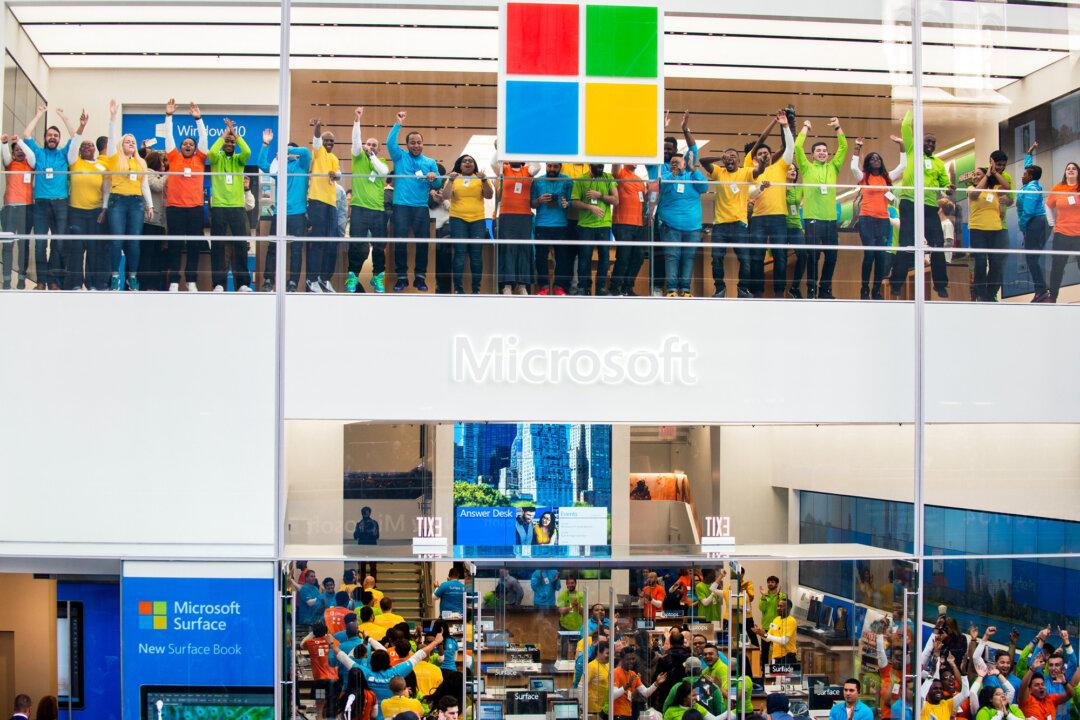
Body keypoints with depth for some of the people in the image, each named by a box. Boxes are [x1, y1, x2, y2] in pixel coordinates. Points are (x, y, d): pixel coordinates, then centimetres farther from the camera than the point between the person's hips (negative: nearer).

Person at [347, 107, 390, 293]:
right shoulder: (359, 157, 10)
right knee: (356, 244, -5)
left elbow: (384, 172, -6)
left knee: (380, 245, 3)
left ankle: (377, 277, 15)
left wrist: (371, 155, -3)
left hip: (378, 209, 2)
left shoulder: (381, 162, 15)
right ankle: (352, 276, 4)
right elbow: (356, 140, -6)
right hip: (359, 208, -2)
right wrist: (356, 120, -16)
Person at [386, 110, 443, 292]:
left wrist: (434, 178, -11)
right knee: (400, 241, -5)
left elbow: (438, 186, 11)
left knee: (422, 242, -1)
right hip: (401, 206, -1)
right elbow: (390, 142, -6)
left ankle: (420, 277, 7)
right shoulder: (400, 157, 11)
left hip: (421, 207, 2)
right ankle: (401, 277, 1)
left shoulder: (430, 162, 15)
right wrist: (398, 124, -9)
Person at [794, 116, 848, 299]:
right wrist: (806, 128, 5)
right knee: (813, 255, -4)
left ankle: (825, 289, 16)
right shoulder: (807, 168, 5)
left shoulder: (833, 168, 14)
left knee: (831, 256, 5)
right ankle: (811, 290, 4)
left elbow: (843, 147, 12)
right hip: (812, 219, -4)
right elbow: (797, 147, -4)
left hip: (830, 219, 4)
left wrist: (838, 127, 9)